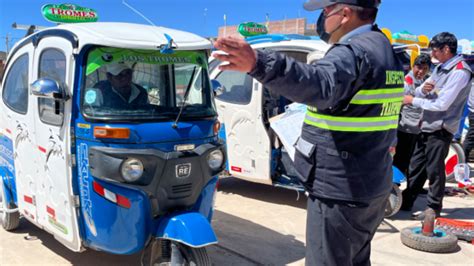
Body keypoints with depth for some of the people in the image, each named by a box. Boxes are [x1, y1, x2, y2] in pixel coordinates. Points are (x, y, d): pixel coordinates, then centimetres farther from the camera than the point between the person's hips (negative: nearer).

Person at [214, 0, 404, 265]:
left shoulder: (354, 52, -20)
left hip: (340, 191, -10)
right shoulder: (387, 52, 13)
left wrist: (260, 63, -56)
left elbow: (321, 85, -42)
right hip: (375, 188, 10)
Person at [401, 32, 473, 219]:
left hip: (440, 129, -8)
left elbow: (442, 104, -21)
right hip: (427, 126, 8)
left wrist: (413, 101, -12)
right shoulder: (441, 68, 13)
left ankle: (434, 208, 14)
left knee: (434, 170, 1)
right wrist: (423, 89, -10)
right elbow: (418, 92, 13)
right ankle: (407, 201, 24)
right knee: (415, 166, 14)